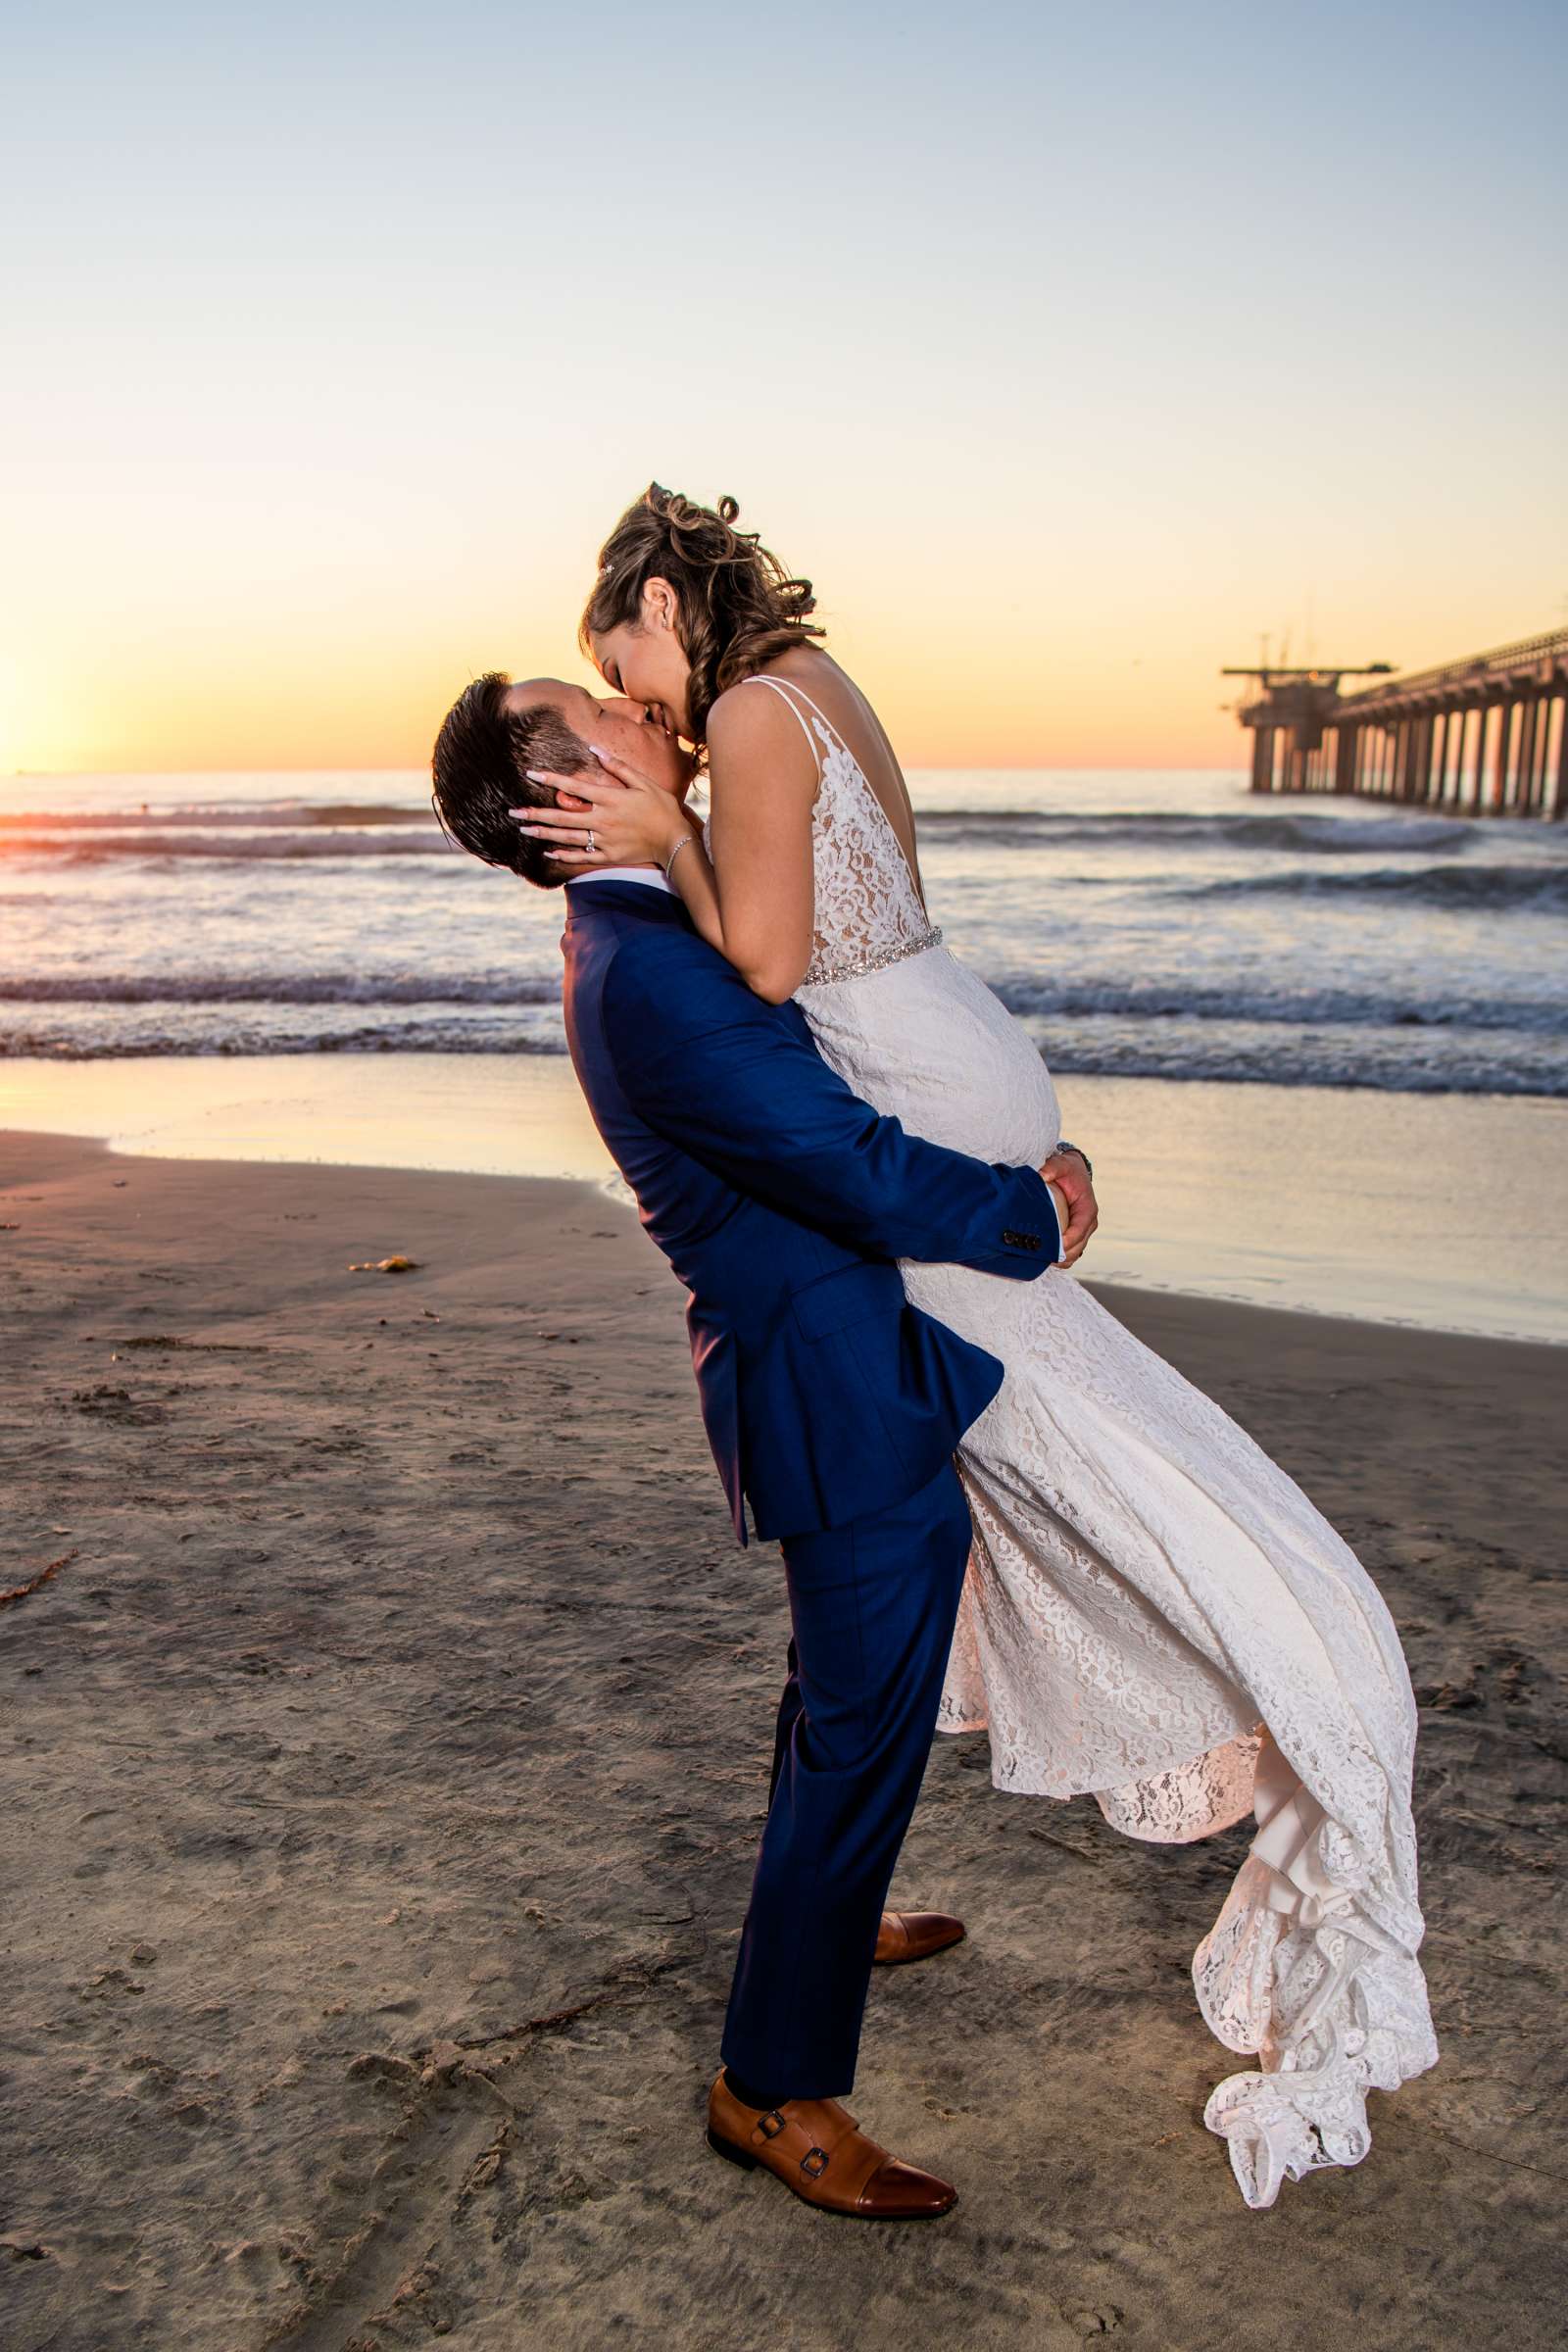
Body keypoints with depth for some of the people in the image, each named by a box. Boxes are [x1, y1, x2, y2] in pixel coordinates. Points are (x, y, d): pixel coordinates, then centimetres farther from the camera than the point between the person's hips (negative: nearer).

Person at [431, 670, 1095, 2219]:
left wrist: (1015, 1165, 7)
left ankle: (821, 1918, 50)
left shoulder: (640, 937, 8)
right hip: (840, 1390, -10)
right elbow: (858, 1173, -27)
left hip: (817, 1374, 10)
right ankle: (775, 2087, 16)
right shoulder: (649, 974, -26)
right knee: (863, 1726, 1)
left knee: (842, 1687, 28)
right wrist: (1032, 1215, -9)